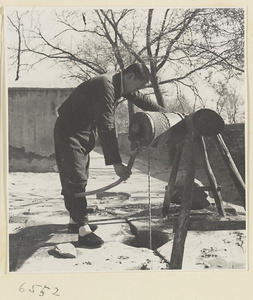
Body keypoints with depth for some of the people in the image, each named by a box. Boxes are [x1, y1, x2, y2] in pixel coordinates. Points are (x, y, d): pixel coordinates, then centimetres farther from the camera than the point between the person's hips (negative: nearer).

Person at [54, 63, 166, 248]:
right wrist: (116, 163, -36)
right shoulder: (105, 86, -30)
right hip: (69, 131, -10)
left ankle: (76, 218, 27)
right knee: (76, 178, -12)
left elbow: (141, 99, 19)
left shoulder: (120, 84, 0)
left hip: (85, 131, 10)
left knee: (79, 178, 16)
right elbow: (106, 127, -35)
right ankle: (83, 230, -14)